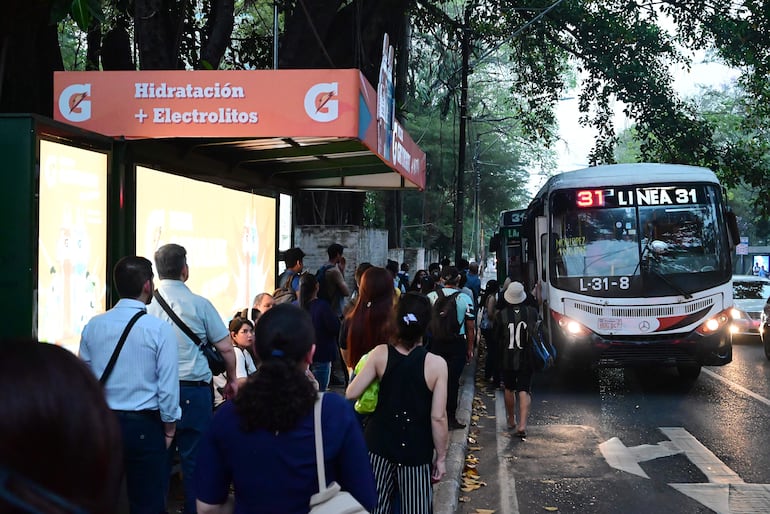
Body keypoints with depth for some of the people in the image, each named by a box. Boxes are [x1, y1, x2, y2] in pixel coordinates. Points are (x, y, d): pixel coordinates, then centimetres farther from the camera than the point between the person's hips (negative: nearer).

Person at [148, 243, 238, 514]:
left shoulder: (146, 305, -2)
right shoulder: (198, 304, -7)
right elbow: (226, 348, -3)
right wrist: (232, 380, 12)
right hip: (193, 390, -3)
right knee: (194, 458, 5)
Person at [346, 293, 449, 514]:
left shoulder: (380, 354, -9)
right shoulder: (436, 364, -14)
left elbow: (351, 394, -7)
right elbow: (438, 417, -13)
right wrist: (441, 457, -1)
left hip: (379, 445, 2)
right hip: (416, 452, -2)